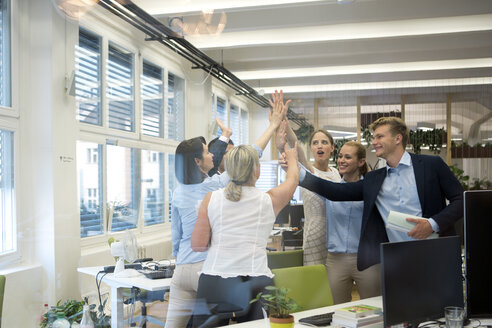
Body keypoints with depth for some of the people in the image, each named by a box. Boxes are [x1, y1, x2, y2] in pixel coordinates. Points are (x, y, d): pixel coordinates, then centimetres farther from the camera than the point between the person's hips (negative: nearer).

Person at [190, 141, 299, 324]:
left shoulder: (211, 198, 3)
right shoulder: (269, 200, 3)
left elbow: (198, 245, 1)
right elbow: (293, 179, 24)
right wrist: (292, 159, 44)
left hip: (213, 278, 1)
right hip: (256, 280, -1)